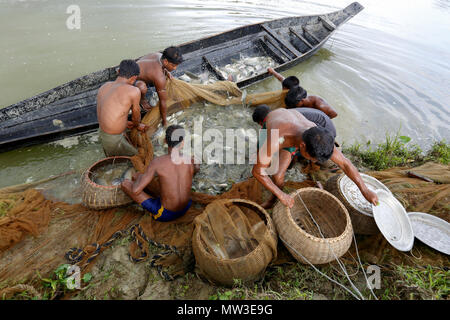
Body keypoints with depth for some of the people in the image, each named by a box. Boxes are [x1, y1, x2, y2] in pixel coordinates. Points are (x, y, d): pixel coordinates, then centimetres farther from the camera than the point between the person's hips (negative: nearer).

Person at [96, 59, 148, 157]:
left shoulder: (104, 86, 2)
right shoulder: (134, 91, -21)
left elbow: (109, 112, 13)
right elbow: (136, 114, -3)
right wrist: (138, 125, 19)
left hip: (101, 133, 8)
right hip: (114, 140, -8)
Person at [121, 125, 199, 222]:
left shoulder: (157, 162, -24)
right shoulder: (191, 160, -14)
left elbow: (135, 191, -22)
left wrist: (139, 177, 0)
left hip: (164, 214, -4)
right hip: (186, 208, 4)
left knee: (125, 183, 2)